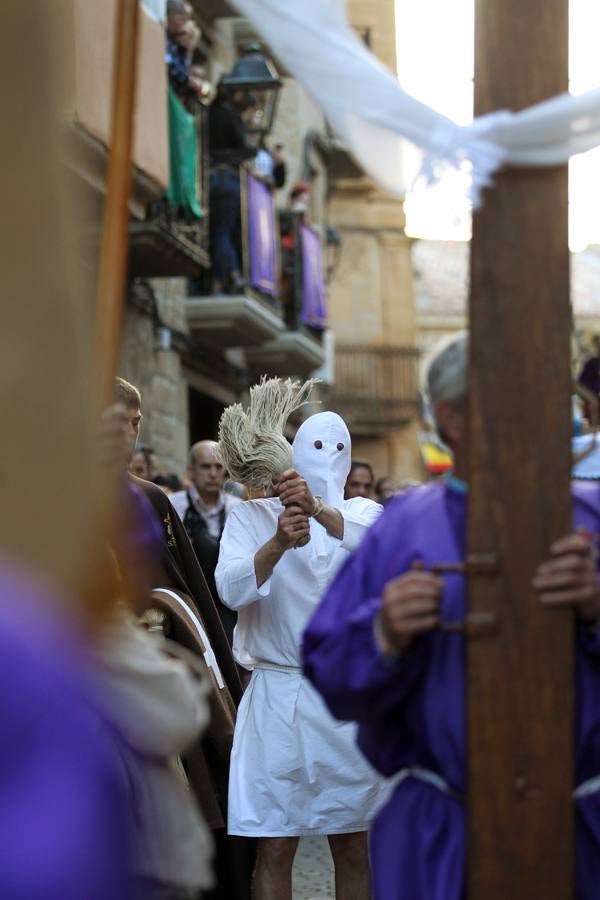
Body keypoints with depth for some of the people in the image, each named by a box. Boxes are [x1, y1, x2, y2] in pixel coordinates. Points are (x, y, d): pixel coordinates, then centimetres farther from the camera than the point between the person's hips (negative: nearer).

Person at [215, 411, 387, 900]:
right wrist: (278, 543, -31)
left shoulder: (363, 512, 9)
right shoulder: (253, 515, 5)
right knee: (275, 849, -1)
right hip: (279, 698, -2)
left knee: (352, 846, 9)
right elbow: (231, 589, -13)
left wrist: (320, 510, -34)